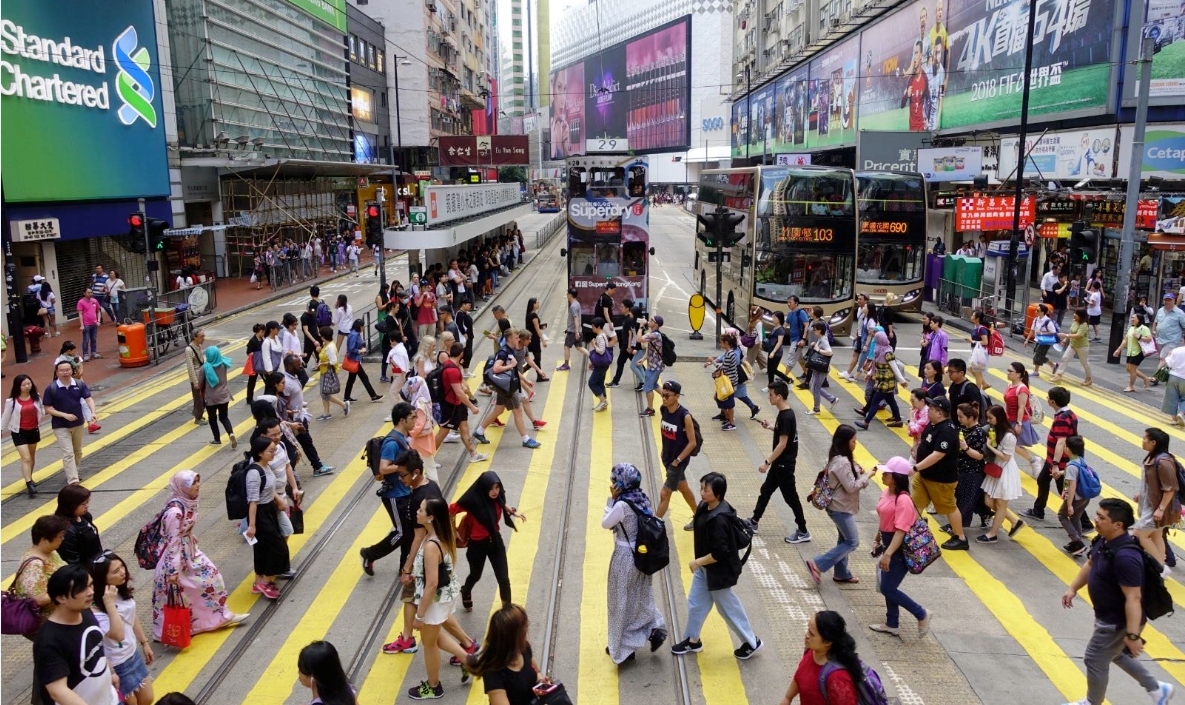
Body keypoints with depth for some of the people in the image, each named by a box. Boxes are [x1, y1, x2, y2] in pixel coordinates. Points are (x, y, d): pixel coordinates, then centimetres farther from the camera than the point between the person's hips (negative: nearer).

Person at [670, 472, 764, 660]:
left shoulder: (719, 519, -32)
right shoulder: (705, 507, -4)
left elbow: (720, 553, -30)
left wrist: (698, 562, -19)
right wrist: (699, 563, 14)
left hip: (719, 571, -9)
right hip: (705, 568, 9)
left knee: (728, 607, 9)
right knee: (695, 602, 18)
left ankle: (751, 642, 29)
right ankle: (692, 640, 37)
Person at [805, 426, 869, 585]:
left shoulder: (838, 458, 6)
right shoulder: (842, 462, -25)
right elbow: (851, 487, -23)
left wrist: (859, 472, -4)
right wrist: (866, 476, -12)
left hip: (840, 506, 10)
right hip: (841, 508, -10)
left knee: (845, 540, 18)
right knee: (853, 542, -3)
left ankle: (841, 573, 29)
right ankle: (817, 564, -4)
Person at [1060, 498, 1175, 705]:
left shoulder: (1125, 557, -35)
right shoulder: (1104, 540, -6)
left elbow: (1133, 598, -32)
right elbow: (1090, 564, 13)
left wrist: (1133, 635, -28)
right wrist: (1073, 589, 11)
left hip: (1118, 621, -9)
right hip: (1108, 616, 9)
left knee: (1095, 660, 8)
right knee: (1116, 654, 28)